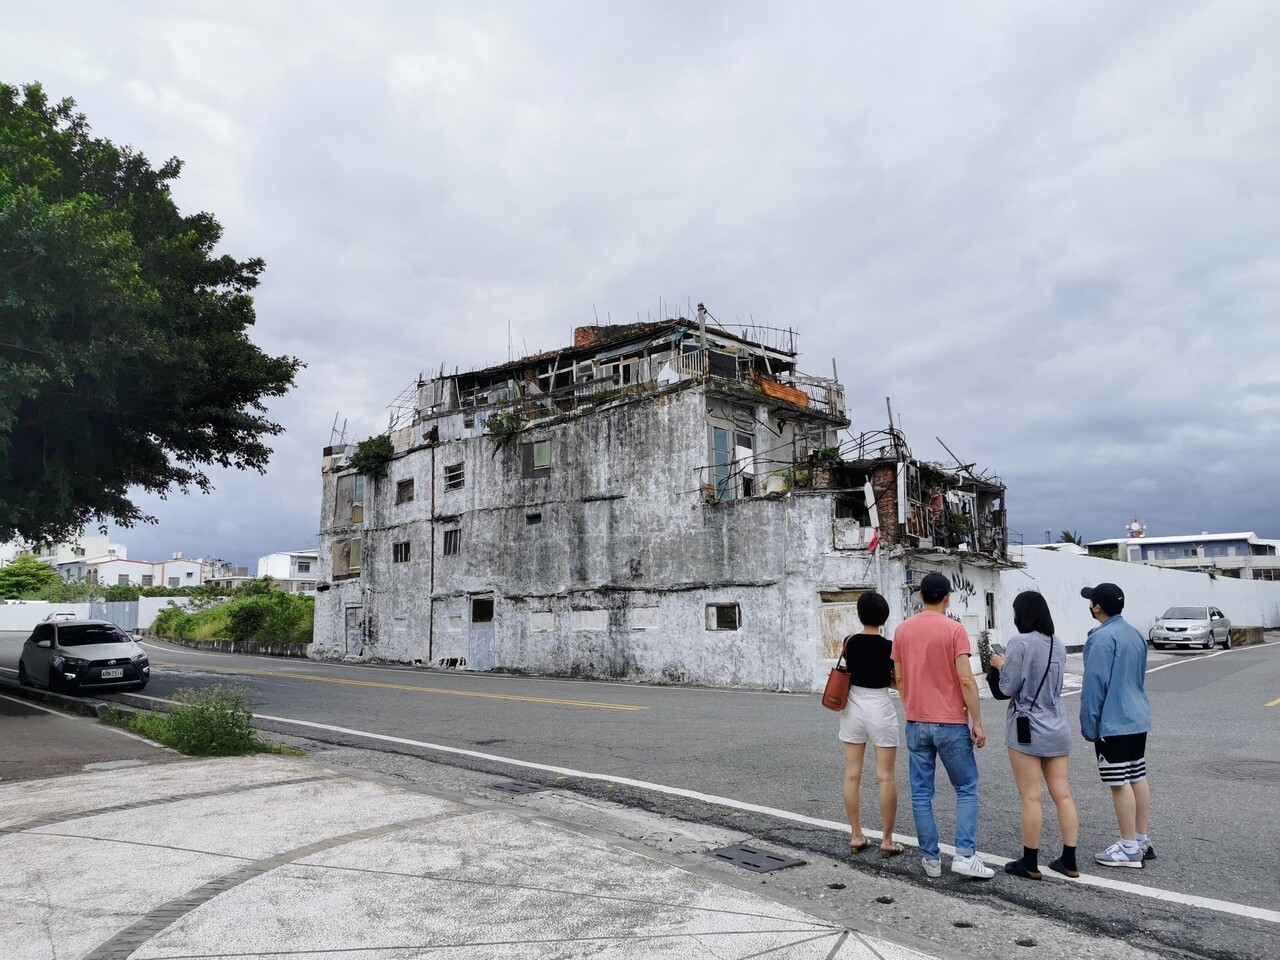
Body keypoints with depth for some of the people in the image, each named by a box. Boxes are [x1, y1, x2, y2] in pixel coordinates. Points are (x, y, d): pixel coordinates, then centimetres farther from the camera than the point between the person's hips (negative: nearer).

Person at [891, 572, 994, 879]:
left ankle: (931, 859, 12)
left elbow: (899, 678, 9)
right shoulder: (954, 629, -10)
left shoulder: (902, 630, 3)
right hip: (950, 723, -4)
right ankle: (964, 854, 1)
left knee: (921, 792, 8)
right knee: (966, 788, 10)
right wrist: (977, 722, -6)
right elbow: (966, 680, -14)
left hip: (916, 723, 4)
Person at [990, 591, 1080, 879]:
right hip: (1057, 730, 7)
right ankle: (1069, 861, 18)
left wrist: (1002, 665, 4)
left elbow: (1008, 687, -14)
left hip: (1027, 730, -7)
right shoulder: (1059, 645, 7)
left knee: (1031, 798, 1)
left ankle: (1030, 864, 10)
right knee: (1063, 795, 10)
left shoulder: (1020, 643, -15)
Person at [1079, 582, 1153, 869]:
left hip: (1112, 724, -9)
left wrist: (1088, 725, -11)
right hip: (1137, 719, 9)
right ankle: (1142, 840, 23)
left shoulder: (1102, 638, -20)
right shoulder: (1136, 634, 9)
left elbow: (1094, 685, -19)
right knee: (1138, 778, 14)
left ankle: (1129, 848, 5)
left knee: (1119, 784, -2)